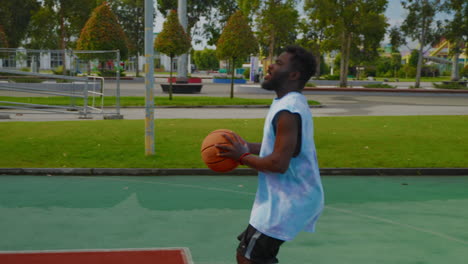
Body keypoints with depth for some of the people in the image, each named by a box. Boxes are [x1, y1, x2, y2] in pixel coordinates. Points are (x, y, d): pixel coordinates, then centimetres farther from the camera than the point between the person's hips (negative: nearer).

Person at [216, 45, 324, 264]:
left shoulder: (288, 111, -24)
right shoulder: (293, 103, 10)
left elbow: (278, 163, -28)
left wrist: (242, 157, -13)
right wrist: (249, 147, 10)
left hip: (287, 202, -10)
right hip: (290, 197, 10)